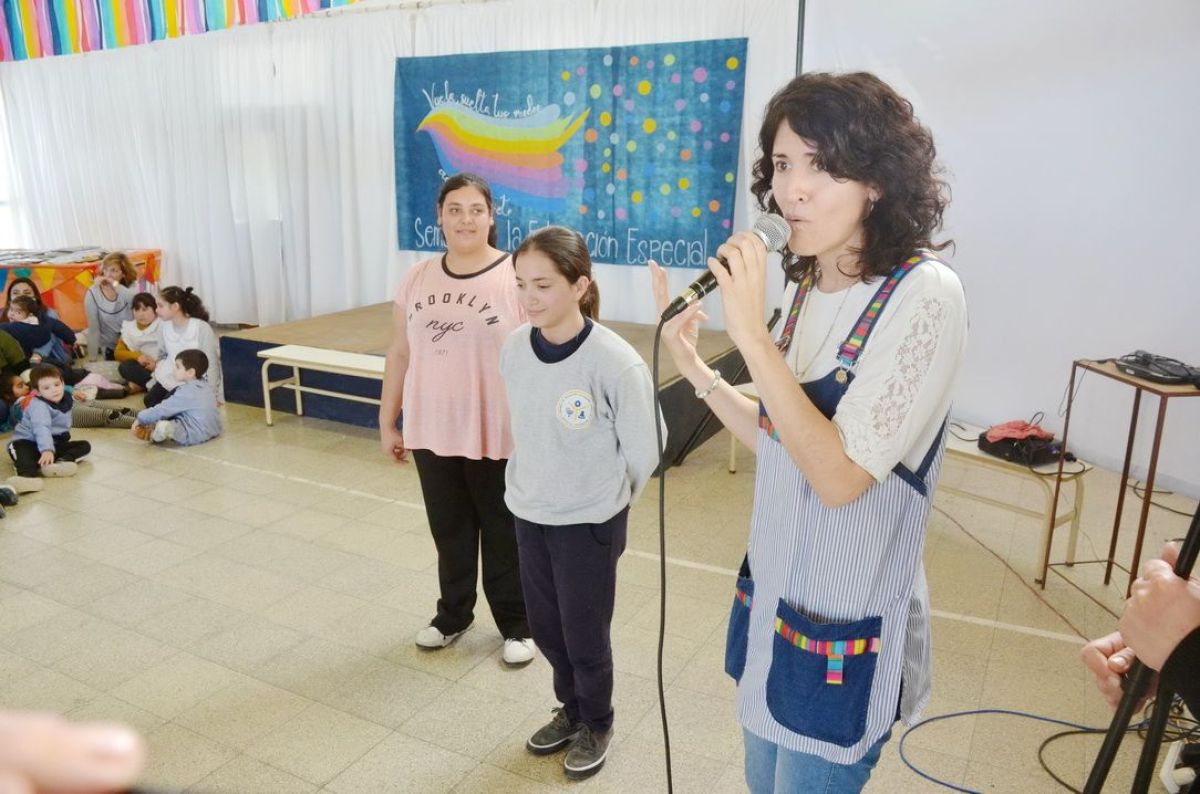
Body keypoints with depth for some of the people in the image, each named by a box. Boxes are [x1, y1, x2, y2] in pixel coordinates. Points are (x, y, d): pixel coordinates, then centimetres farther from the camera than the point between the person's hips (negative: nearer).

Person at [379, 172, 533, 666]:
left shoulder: (517, 277, -11)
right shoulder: (417, 279, 4)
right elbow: (399, 355, 10)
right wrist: (388, 421, 11)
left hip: (498, 437, -4)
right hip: (432, 432, 4)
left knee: (503, 534, 11)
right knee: (450, 531, 19)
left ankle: (516, 623, 31)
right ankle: (453, 614, 40)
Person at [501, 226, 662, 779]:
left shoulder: (616, 363, -24)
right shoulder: (513, 348, -8)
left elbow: (643, 454, -12)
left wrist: (604, 503, 1)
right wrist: (530, 486, 14)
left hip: (588, 523, -5)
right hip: (527, 514, 5)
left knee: (585, 636, 12)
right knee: (545, 628, 20)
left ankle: (597, 725, 40)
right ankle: (572, 709, 47)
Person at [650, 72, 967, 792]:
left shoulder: (922, 293, -20)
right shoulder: (811, 284, 2)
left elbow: (841, 474, -25)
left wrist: (752, 333, -28)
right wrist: (695, 367, -2)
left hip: (846, 630, -7)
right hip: (771, 597, 7)